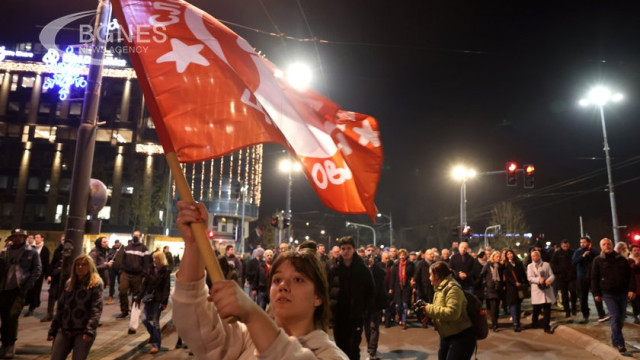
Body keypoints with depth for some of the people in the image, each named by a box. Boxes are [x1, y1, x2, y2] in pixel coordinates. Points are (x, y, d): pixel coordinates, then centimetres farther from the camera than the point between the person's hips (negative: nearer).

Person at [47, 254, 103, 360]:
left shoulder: (96, 284, -4)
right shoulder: (69, 283, 14)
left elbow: (96, 309, -13)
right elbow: (61, 307, 17)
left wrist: (89, 330, -24)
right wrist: (52, 330, 14)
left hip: (83, 331, -5)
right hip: (65, 330, 6)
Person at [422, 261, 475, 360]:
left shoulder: (452, 288, -19)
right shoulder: (441, 288, 11)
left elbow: (453, 312, -31)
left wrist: (430, 309, -23)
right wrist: (426, 308, -4)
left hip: (461, 338, -9)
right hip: (446, 337, 9)